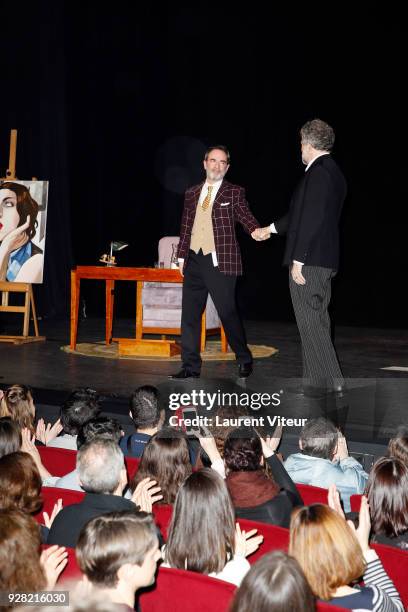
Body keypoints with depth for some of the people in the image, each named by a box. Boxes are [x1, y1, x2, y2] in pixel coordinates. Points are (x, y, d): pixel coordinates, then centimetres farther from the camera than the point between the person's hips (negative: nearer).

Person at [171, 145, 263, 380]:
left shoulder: (234, 192, 3)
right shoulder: (192, 193, 16)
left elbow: (244, 215, -9)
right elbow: (186, 226, 19)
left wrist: (255, 229, -31)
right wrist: (182, 255, 14)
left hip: (220, 262, -5)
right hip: (194, 261, 5)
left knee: (228, 313, -2)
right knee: (189, 314, 4)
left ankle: (245, 359, 19)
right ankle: (191, 367, 12)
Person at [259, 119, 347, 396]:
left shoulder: (318, 173, -15)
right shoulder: (334, 172, 16)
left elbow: (311, 219, -21)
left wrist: (298, 260, -20)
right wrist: (272, 228, 36)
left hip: (309, 261, -10)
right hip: (325, 260, 10)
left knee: (310, 321, -5)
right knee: (317, 321, 15)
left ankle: (325, 381, -2)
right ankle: (329, 380, 20)